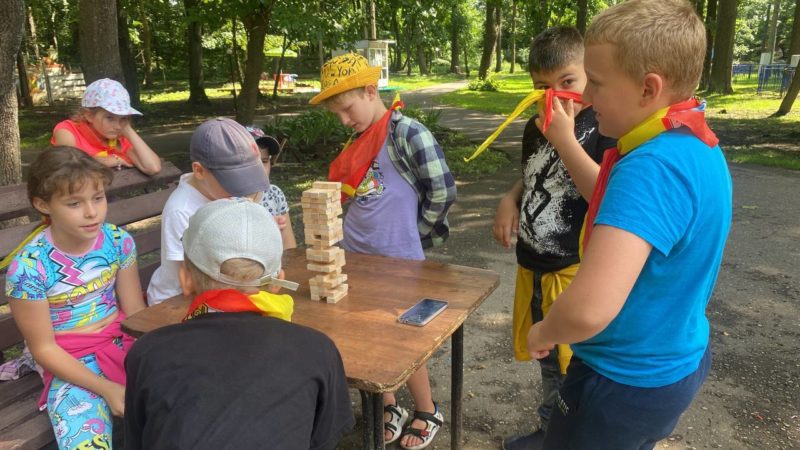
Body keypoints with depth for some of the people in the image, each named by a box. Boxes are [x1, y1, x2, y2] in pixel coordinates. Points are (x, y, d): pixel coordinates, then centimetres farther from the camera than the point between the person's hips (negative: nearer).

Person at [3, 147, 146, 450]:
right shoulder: (28, 267, -17)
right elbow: (43, 348, -9)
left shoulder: (118, 241, -8)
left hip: (122, 340, 3)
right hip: (70, 362, -3)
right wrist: (106, 388, -16)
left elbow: (135, 311, -1)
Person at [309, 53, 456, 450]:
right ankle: (388, 409, 35)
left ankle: (427, 412, 30)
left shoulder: (408, 134, -13)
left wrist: (412, 234, -2)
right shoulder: (361, 139, 9)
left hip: (397, 260, -7)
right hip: (355, 254, 7)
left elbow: (442, 192, -13)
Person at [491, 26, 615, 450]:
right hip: (532, 264, 7)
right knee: (549, 361, 24)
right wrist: (510, 200, 1)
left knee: (574, 366, 7)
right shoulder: (535, 127, 6)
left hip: (577, 267, -7)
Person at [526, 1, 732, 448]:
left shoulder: (654, 166, -34)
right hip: (678, 361, 9)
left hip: (628, 380, -9)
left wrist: (544, 333, -24)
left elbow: (589, 310, -44)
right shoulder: (696, 144, -2)